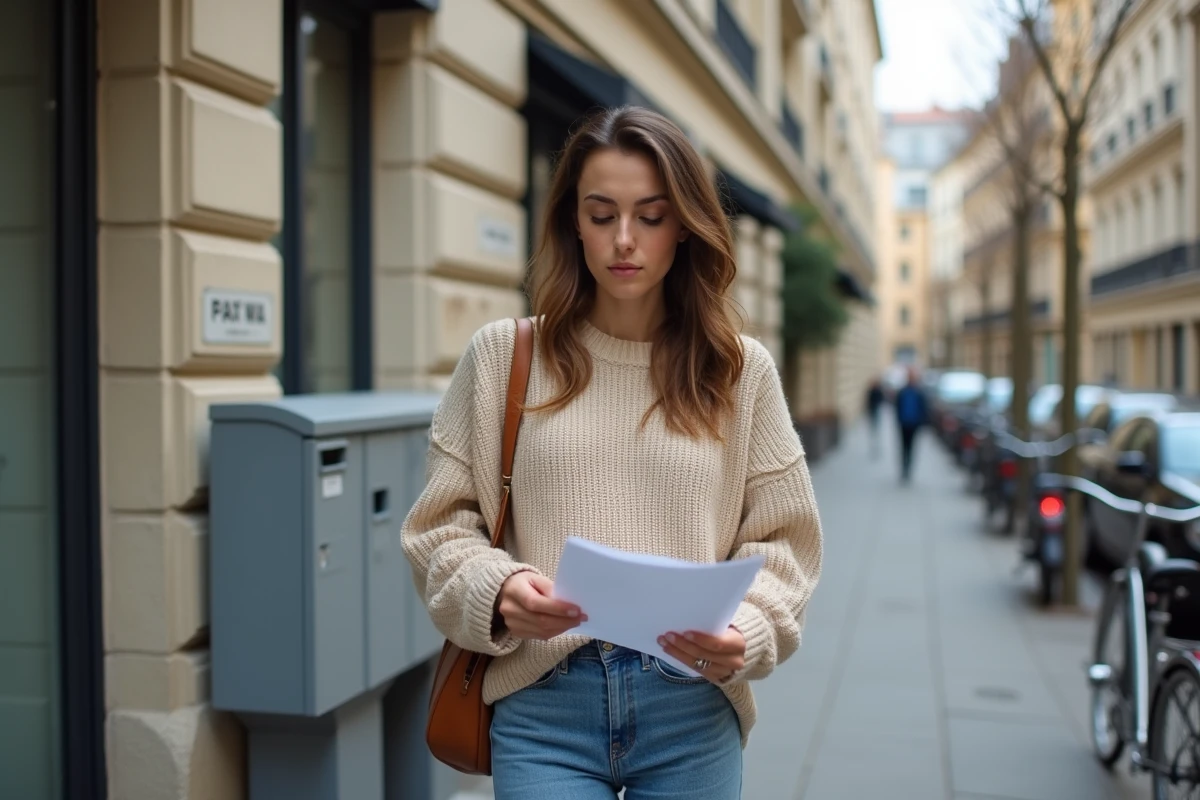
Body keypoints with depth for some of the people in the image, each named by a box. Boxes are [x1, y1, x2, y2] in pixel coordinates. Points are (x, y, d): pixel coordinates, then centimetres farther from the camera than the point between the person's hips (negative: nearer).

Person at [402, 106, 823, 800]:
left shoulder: (741, 370, 4)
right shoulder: (503, 357, 2)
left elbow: (782, 539, 5)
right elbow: (441, 526, 4)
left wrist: (745, 635, -13)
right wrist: (496, 591, -16)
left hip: (692, 711, 1)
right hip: (542, 701, -1)